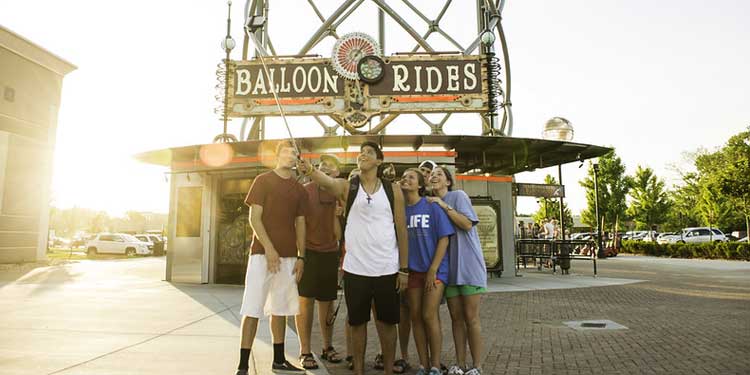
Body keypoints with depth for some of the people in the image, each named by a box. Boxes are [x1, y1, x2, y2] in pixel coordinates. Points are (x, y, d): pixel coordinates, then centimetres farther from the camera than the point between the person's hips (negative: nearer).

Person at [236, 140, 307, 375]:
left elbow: (300, 224, 12)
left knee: (280, 309, 12)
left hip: (288, 256, 5)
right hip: (263, 253, -5)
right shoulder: (263, 180, -1)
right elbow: (254, 218, -7)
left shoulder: (299, 189, 12)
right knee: (253, 309, -4)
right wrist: (269, 249, -16)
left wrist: (300, 257, 5)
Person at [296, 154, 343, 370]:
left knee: (327, 302, 11)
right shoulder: (306, 190, -4)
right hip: (308, 252, -4)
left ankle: (327, 347, 25)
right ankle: (305, 352, 11)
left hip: (330, 253, 4)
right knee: (306, 301, 1)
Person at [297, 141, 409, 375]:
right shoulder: (347, 187, 0)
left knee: (387, 321, 11)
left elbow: (401, 231, 3)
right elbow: (327, 181, -23)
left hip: (387, 269, 1)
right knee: (357, 322, 11)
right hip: (355, 269, 0)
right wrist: (309, 171, -46)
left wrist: (404, 269, 0)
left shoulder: (393, 190, 2)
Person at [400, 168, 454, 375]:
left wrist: (433, 270, -13)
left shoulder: (432, 207, -7)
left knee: (429, 316, -5)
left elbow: (444, 239, -8)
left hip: (434, 269, -4)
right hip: (412, 269, 4)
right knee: (416, 317, 7)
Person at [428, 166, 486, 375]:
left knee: (471, 317, 0)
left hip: (468, 265, -5)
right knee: (456, 318, 9)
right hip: (448, 267, 5)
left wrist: (444, 206, -16)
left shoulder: (458, 196, -4)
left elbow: (467, 224, -16)